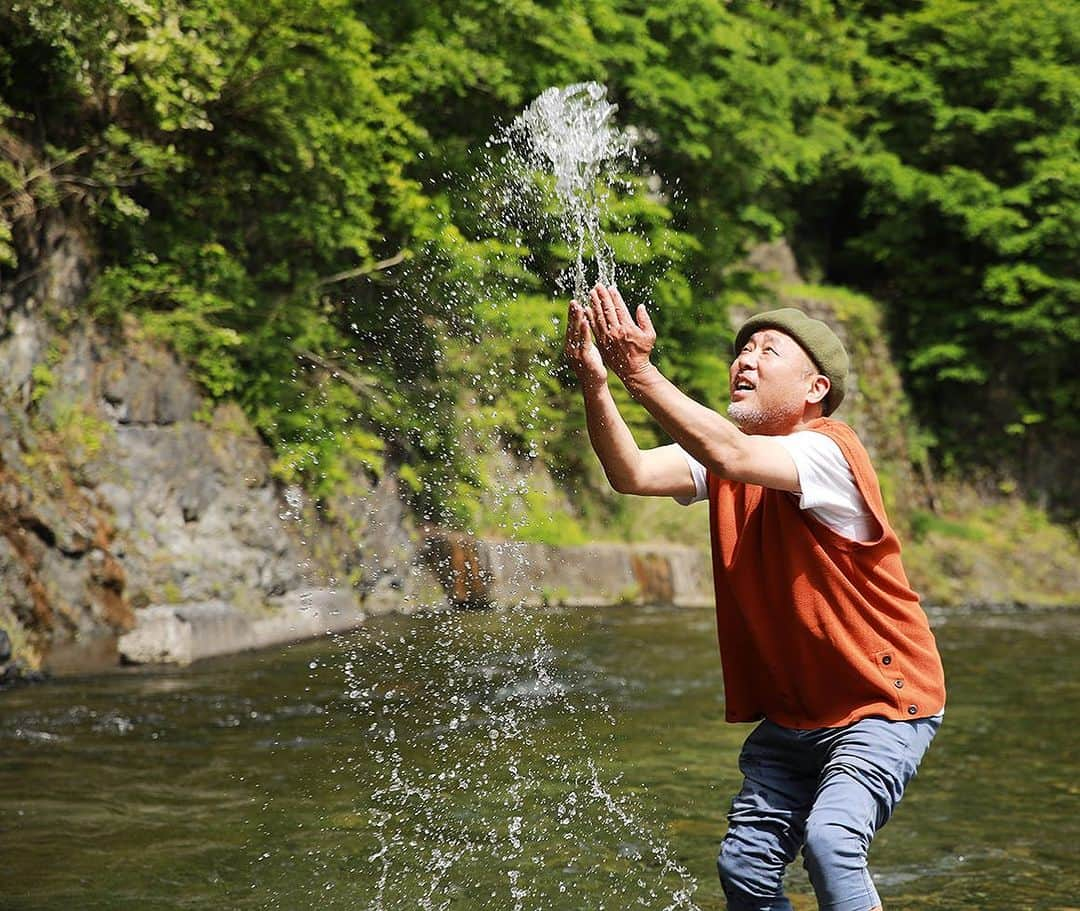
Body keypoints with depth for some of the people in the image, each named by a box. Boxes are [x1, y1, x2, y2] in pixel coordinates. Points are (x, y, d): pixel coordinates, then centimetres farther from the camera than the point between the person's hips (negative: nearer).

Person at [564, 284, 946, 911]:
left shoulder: (828, 450, -20)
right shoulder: (721, 449, 2)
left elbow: (731, 457, -39)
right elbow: (633, 473, -16)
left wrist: (639, 371, -42)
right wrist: (595, 383, -30)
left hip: (882, 704, -7)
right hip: (792, 713, 7)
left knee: (830, 839, -27)